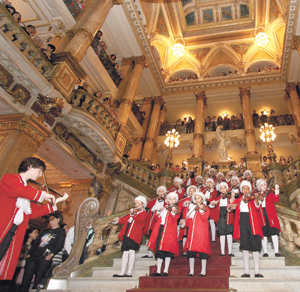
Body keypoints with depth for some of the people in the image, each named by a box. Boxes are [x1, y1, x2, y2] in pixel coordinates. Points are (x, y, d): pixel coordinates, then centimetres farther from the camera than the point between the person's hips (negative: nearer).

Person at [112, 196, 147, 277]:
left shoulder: (143, 213, 2)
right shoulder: (133, 211, 24)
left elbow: (139, 220, -17)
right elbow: (126, 219, 22)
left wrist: (133, 214, -26)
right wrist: (118, 220, 8)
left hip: (134, 235, -6)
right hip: (126, 234, 7)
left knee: (132, 251, -6)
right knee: (125, 252, 7)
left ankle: (129, 272, 2)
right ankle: (122, 273, 13)